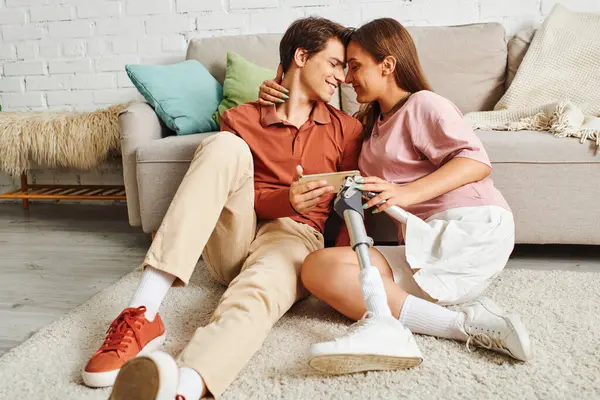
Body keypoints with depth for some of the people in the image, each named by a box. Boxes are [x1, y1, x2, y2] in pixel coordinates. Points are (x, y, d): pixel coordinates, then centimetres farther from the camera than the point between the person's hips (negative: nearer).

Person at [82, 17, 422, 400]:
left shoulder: (347, 129, 11)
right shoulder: (242, 118, 7)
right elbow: (228, 195, -1)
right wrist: (286, 201, -22)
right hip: (235, 237, 1)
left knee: (255, 296, -36)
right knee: (226, 147, -26)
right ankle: (143, 312, -36)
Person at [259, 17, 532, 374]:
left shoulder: (423, 104, 4)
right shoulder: (372, 123, 29)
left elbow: (477, 161, -9)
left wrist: (407, 193, -24)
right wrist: (282, 95, 20)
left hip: (470, 228, -8)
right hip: (428, 236, 8)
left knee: (321, 267, -24)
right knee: (317, 268, -18)